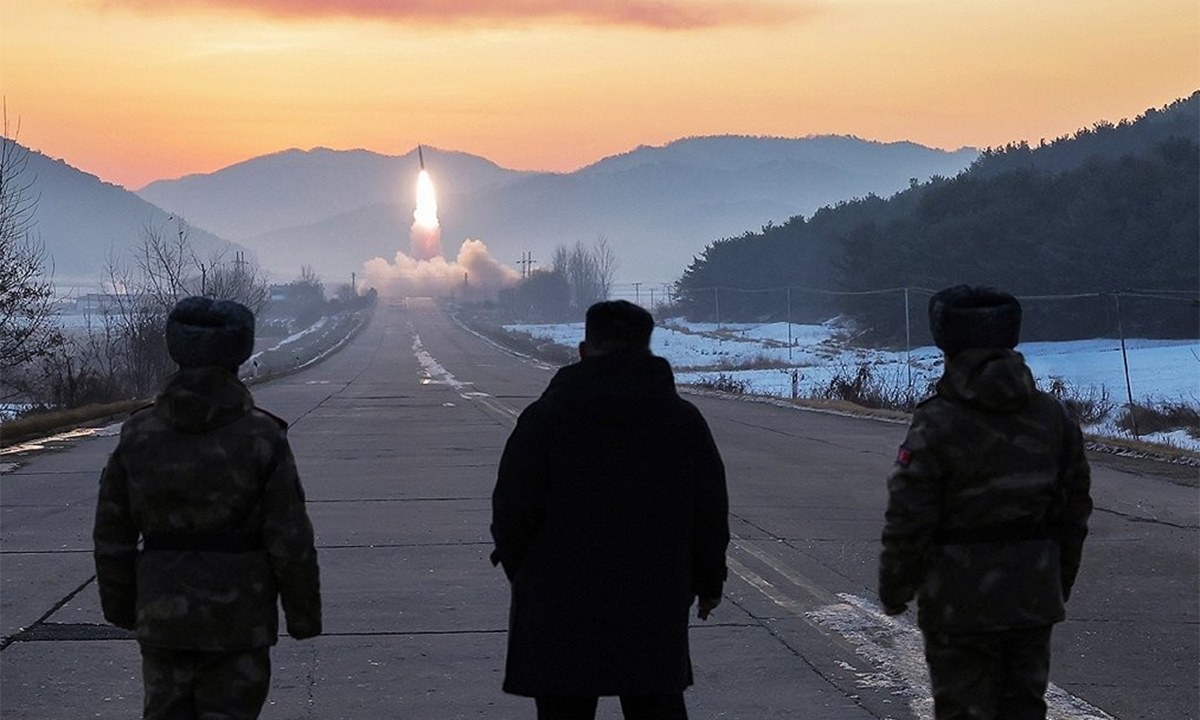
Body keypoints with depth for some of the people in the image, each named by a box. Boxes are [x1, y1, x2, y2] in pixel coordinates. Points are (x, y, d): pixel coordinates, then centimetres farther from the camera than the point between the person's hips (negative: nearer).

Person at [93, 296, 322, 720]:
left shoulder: (138, 434, -3)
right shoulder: (261, 438, -11)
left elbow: (112, 536, 3)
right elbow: (291, 540, -10)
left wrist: (119, 606, 15)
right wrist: (304, 614, 1)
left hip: (162, 616, 3)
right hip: (239, 618, -2)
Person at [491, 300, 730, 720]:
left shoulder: (545, 417, -7)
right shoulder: (684, 421, 3)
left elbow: (513, 511, -6)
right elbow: (711, 514, 8)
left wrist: (522, 575, 12)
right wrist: (708, 582, 21)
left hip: (560, 614, -2)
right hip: (657, 610, 3)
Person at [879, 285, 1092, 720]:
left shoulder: (936, 425, -15)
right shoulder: (1054, 417, 4)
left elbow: (908, 519, -14)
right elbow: (1074, 509, 11)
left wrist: (894, 590, -1)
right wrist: (1061, 582, 21)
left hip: (960, 602, -5)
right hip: (1035, 598, 5)